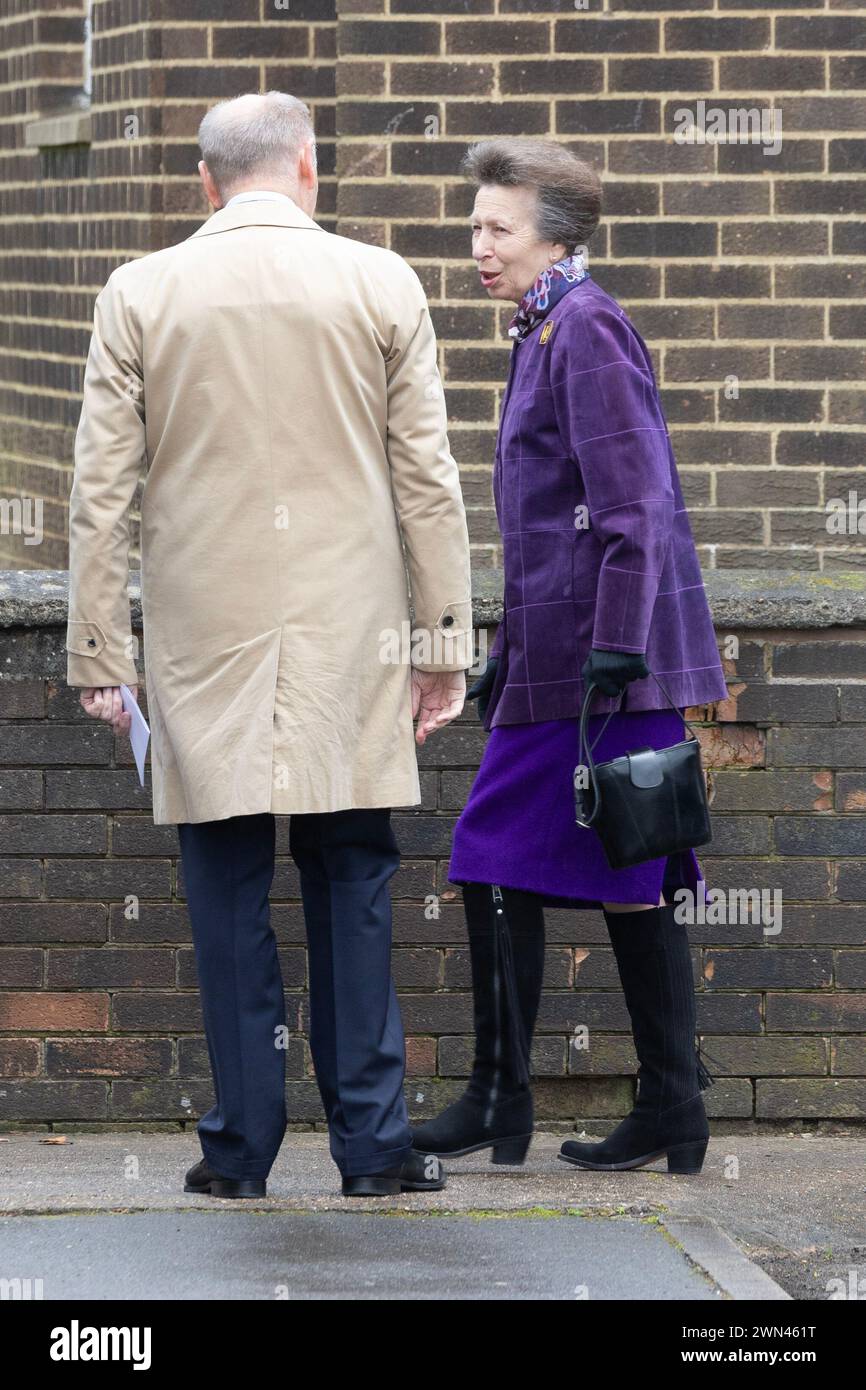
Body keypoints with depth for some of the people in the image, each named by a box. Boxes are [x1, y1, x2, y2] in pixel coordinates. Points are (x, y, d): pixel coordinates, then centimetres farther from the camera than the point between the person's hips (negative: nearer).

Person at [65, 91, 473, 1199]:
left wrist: (97, 656, 5)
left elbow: (99, 493, 0)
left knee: (227, 890, 4)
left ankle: (242, 1144, 5)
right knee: (350, 880, 7)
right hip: (347, 644, 0)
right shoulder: (380, 285, 1)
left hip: (202, 642, 0)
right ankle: (372, 1140, 6)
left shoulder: (139, 295, 1)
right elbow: (428, 483, 1)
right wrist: (443, 643, 7)